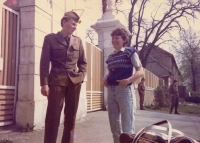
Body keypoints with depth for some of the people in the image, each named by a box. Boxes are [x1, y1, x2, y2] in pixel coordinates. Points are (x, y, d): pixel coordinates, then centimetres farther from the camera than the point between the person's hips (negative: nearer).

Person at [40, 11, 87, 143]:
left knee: (71, 117, 7)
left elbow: (83, 62, 17)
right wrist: (44, 83, -9)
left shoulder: (78, 40, 12)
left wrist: (81, 77, 3)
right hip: (57, 80, -3)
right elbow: (44, 62, -1)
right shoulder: (50, 38, 4)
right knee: (53, 116, -5)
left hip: (74, 81, 4)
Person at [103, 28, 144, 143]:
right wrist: (106, 79, 3)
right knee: (114, 123, 12)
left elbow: (140, 71, -7)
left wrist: (128, 80, -23)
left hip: (124, 90, -6)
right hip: (111, 91, 6)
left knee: (127, 123, -2)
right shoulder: (111, 56, 15)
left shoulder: (130, 52, -1)